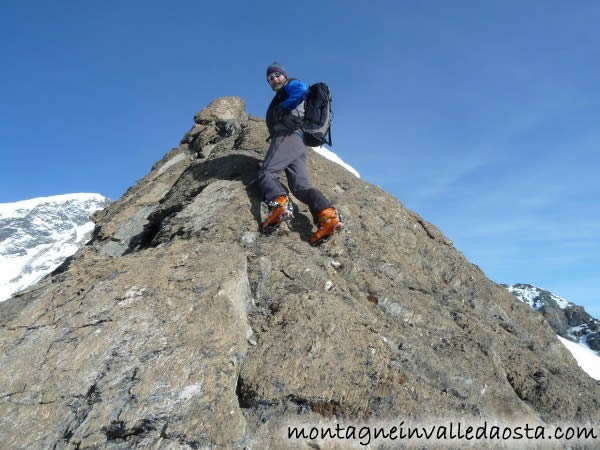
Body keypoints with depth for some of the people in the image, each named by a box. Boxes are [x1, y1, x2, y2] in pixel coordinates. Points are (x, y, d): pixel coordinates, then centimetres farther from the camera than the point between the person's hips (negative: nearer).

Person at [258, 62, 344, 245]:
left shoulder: (291, 85, 14)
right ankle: (328, 215, -31)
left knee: (266, 174, -19)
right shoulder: (281, 97, 39)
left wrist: (283, 106, -2)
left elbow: (302, 88, -10)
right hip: (299, 145, 8)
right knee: (300, 185, -11)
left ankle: (279, 203, -46)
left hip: (287, 136, -8)